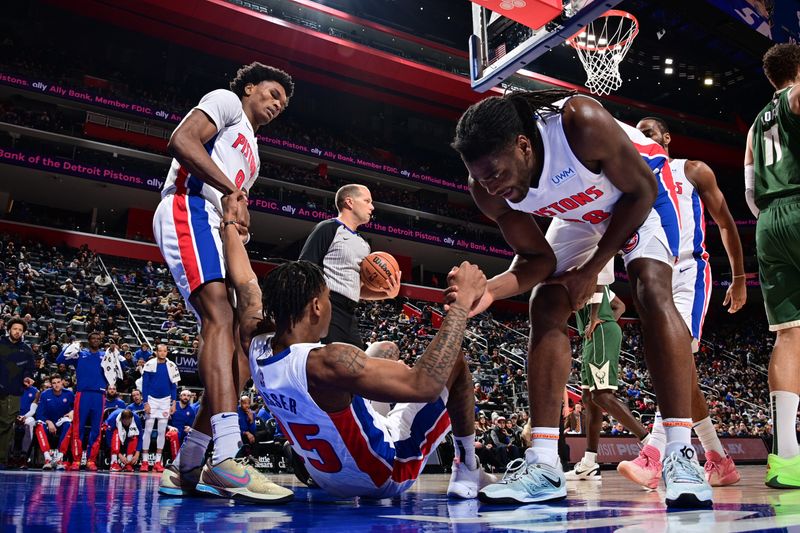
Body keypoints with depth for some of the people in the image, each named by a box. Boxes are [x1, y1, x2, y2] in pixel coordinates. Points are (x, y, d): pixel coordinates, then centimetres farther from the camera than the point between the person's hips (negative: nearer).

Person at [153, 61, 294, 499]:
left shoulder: (251, 154, 36)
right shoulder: (226, 101, 11)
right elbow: (181, 142, -8)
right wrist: (232, 190, -12)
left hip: (216, 232, 10)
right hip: (188, 210, -10)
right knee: (221, 316, -30)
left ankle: (191, 463, 2)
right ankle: (228, 456, -43)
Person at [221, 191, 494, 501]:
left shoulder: (255, 344, -15)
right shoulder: (327, 362, -38)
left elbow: (244, 281, 4)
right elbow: (425, 385, -44)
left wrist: (230, 220, 17)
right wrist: (462, 303, -38)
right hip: (386, 475, -7)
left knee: (387, 349, 22)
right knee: (454, 361, -1)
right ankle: (467, 472, 17)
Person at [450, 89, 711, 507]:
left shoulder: (580, 123, -40)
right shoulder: (487, 190, -25)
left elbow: (641, 190, -23)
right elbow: (538, 258, -14)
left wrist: (592, 269, -22)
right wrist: (490, 290, -35)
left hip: (639, 193, -4)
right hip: (580, 213, 4)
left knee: (650, 290, -27)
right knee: (545, 310, -10)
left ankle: (681, 456, -24)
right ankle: (544, 468, -9)